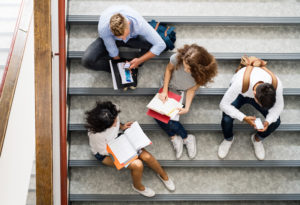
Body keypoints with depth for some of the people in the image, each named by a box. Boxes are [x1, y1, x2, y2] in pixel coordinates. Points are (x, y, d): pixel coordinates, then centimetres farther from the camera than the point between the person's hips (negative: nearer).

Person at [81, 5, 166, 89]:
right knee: (87, 61, -25)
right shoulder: (103, 28, -40)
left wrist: (139, 61, -29)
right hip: (109, 38, -1)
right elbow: (113, 52, -23)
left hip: (133, 37, 1)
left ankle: (133, 68, -8)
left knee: (152, 44, -31)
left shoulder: (139, 24, -41)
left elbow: (160, 45, -34)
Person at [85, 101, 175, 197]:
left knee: (147, 156, -7)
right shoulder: (96, 135, -41)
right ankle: (138, 186, 13)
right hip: (104, 153, -6)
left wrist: (122, 126, -14)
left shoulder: (113, 115, -26)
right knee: (137, 164, -22)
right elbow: (104, 151, -22)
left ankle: (164, 175, 24)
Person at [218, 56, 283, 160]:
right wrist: (244, 118, -42)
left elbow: (278, 106, -17)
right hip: (239, 93, -2)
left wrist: (268, 121, -34)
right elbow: (223, 104, -34)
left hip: (260, 93, 2)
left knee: (275, 121, -17)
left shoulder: (276, 84, -37)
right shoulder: (240, 83, -47)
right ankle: (228, 139, 11)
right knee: (226, 120, -27)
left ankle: (257, 139, 17)